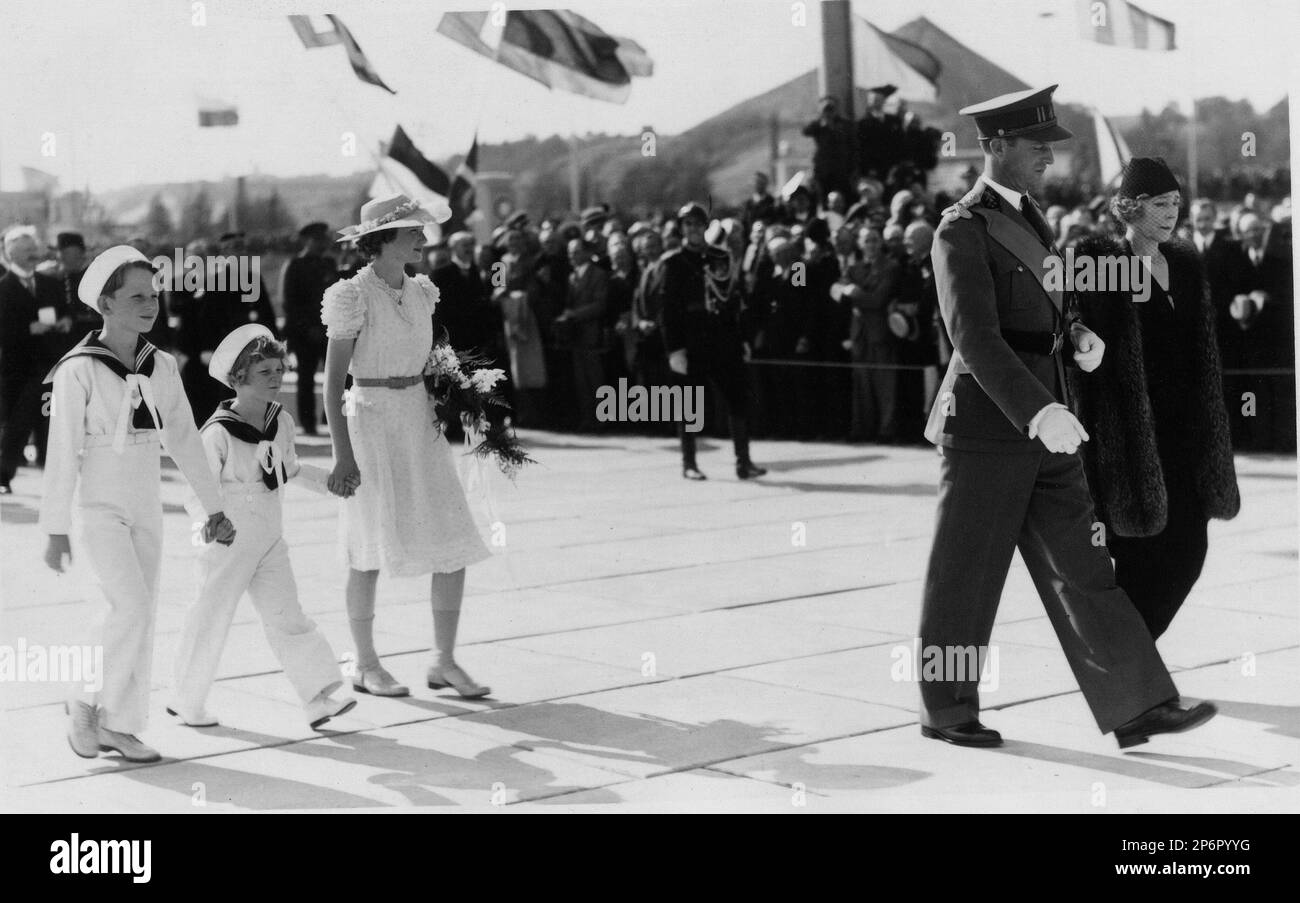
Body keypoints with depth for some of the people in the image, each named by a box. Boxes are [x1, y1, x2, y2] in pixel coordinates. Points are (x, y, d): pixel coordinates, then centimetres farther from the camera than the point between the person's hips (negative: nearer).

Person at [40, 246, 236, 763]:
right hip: (98, 507, -6)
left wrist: (214, 507, 10)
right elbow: (62, 453, -9)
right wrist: (55, 529, -9)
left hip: (146, 508, 6)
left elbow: (184, 440, 11)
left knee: (137, 615, 5)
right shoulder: (79, 370, -10)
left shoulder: (161, 368, 6)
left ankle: (93, 712, 18)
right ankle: (118, 722, -3)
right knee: (133, 608, -16)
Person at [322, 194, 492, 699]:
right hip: (371, 421, -6)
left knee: (455, 544, 0)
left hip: (421, 420, 6)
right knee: (370, 551, 3)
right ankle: (366, 666, 16)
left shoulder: (421, 293, 9)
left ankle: (444, 662, 10)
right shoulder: (354, 297, -10)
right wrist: (342, 454, -16)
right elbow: (332, 382, -11)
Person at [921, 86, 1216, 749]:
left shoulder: (1028, 217, 15)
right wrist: (1040, 412, -33)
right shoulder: (961, 232, -14)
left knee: (1081, 569, 4)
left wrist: (1081, 334, 6)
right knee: (966, 576, 4)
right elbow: (974, 338, -24)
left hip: (1040, 425, 8)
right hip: (985, 423, -8)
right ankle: (946, 712, 18)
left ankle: (1138, 709, 3)